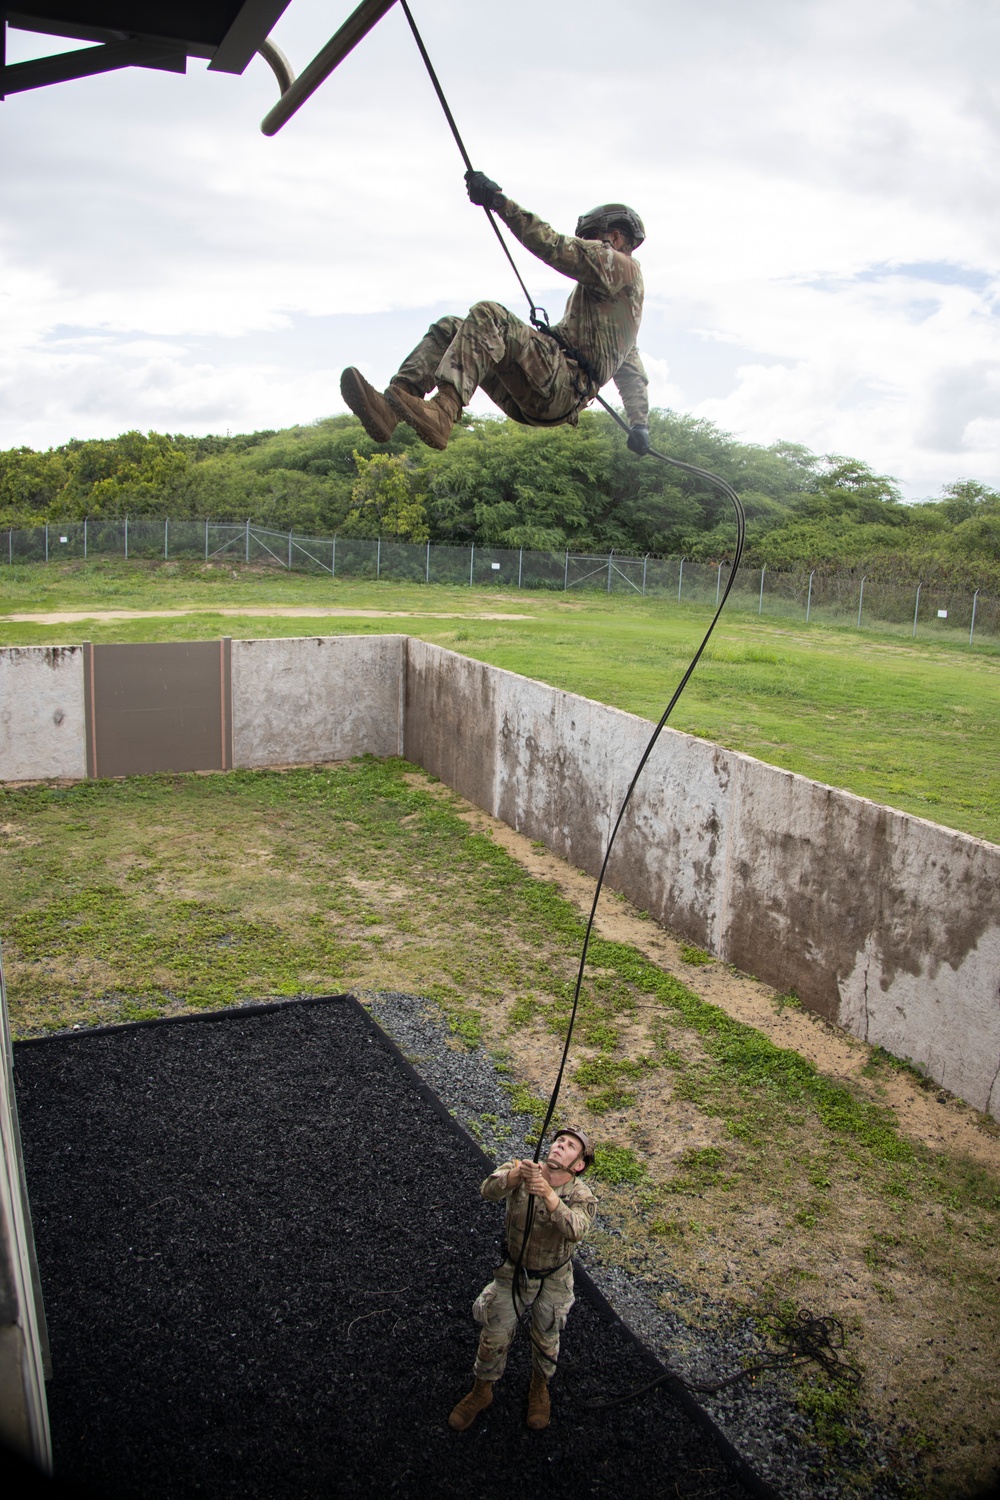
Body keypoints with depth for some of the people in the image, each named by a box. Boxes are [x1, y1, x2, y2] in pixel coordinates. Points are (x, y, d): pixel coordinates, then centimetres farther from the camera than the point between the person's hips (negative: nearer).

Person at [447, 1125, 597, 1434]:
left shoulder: (581, 1196, -24)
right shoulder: (518, 1171, -20)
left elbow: (574, 1231, -45)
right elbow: (489, 1191, -40)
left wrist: (548, 1194, -62)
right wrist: (517, 1174, -62)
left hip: (554, 1280, -1)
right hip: (512, 1272, 1)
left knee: (546, 1341, 18)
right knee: (494, 1337, 12)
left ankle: (539, 1388, 49)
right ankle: (481, 1392, 39)